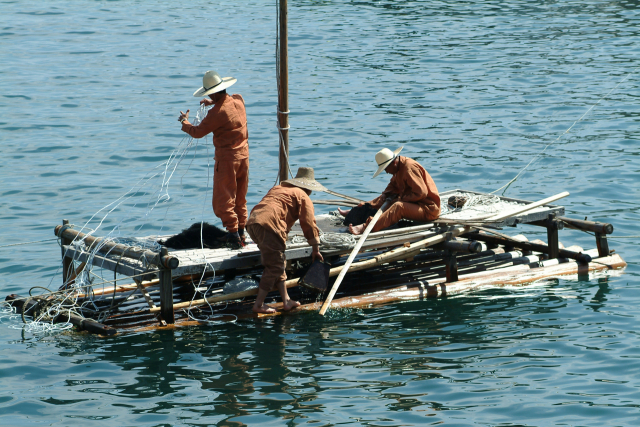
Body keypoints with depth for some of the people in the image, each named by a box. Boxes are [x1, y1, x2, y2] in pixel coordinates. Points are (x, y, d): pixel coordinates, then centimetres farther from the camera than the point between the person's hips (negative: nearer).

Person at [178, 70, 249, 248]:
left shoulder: (217, 113, -22)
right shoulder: (238, 100, 2)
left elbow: (198, 132, -12)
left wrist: (185, 122, 6)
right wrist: (214, 102, 29)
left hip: (226, 157, -8)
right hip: (243, 154, 8)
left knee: (224, 200, -1)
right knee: (240, 197, 16)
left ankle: (233, 233, -8)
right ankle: (241, 232, 19)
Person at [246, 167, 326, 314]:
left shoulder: (278, 188, 34)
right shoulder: (303, 197, 11)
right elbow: (309, 223, 8)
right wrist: (315, 249, 14)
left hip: (252, 221, 8)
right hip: (269, 225, -8)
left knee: (277, 262, 17)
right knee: (274, 266, -1)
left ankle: (286, 301, 18)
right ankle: (259, 304, -2)